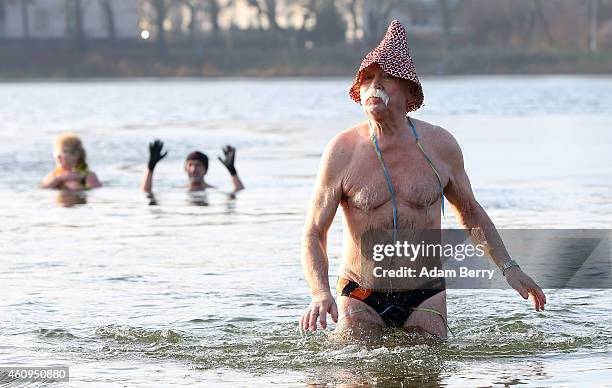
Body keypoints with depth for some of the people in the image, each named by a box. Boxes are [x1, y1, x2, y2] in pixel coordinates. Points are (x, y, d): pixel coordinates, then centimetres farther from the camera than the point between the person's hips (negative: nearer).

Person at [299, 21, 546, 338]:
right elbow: (314, 233, -7)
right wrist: (320, 293, -23)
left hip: (424, 296, 1)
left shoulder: (439, 145, -1)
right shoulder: (342, 151, -8)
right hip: (360, 298, -1)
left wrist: (508, 267, 11)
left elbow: (469, 211, 16)